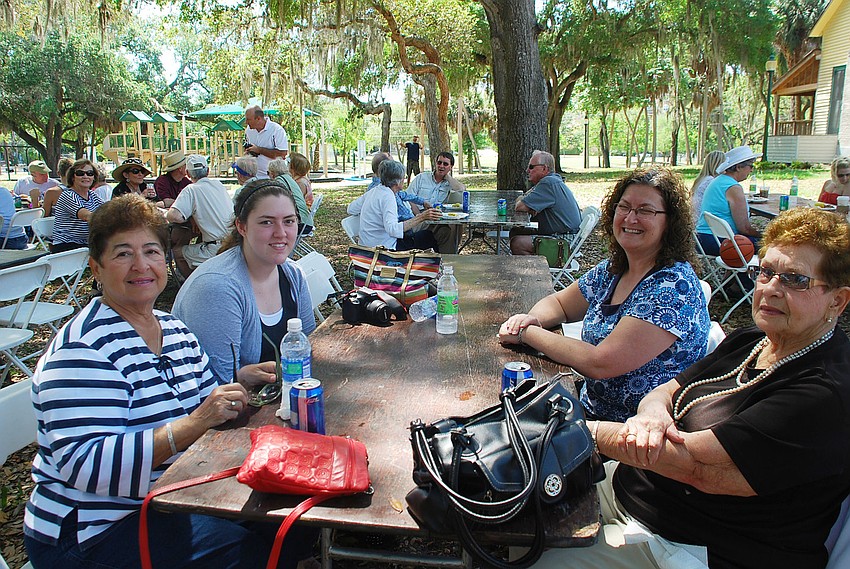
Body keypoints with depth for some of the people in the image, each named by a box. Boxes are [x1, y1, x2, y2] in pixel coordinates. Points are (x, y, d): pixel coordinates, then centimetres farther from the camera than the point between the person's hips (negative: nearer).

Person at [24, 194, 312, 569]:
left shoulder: (174, 330, 6)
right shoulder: (83, 349, -19)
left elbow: (204, 395, 16)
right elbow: (85, 465, -28)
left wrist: (239, 384, -5)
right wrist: (192, 425, -34)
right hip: (92, 533, -8)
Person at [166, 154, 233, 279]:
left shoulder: (191, 190, -6)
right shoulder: (219, 184, 12)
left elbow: (174, 216, -19)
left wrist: (166, 214, 4)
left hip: (217, 250, -6)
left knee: (177, 250, 13)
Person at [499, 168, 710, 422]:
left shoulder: (672, 286, -21)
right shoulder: (613, 270, 2)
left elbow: (600, 364, -27)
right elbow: (558, 302, 15)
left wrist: (527, 333, -19)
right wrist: (532, 319, -8)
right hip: (591, 409, 7)